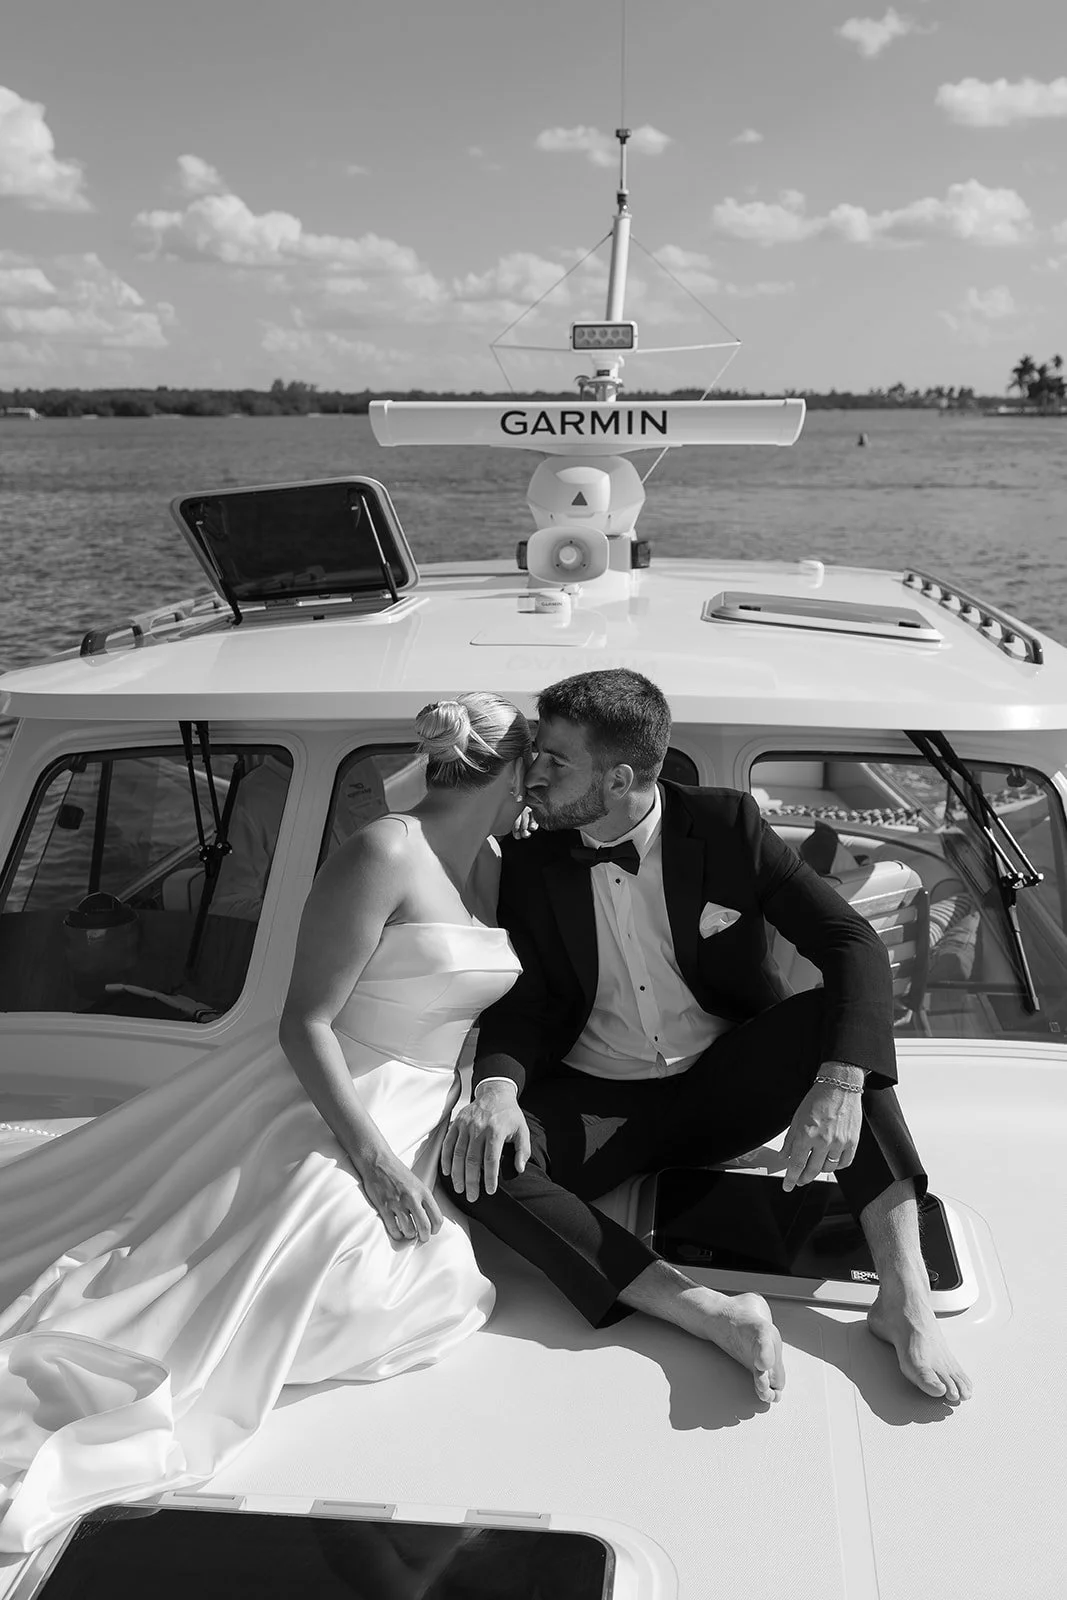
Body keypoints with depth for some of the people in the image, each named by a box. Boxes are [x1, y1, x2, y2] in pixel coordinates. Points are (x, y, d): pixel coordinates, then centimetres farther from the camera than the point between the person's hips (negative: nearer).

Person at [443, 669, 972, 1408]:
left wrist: (838, 1085, -33)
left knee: (837, 1016, -29)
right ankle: (714, 1315, -34)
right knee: (475, 1162, -29)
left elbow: (855, 943, -16)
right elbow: (522, 1001, -4)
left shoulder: (726, 825, -10)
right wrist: (497, 1086, -29)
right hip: (599, 1107, 1)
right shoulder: (531, 863, -5)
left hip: (724, 1089, 0)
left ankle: (905, 1293, -30)